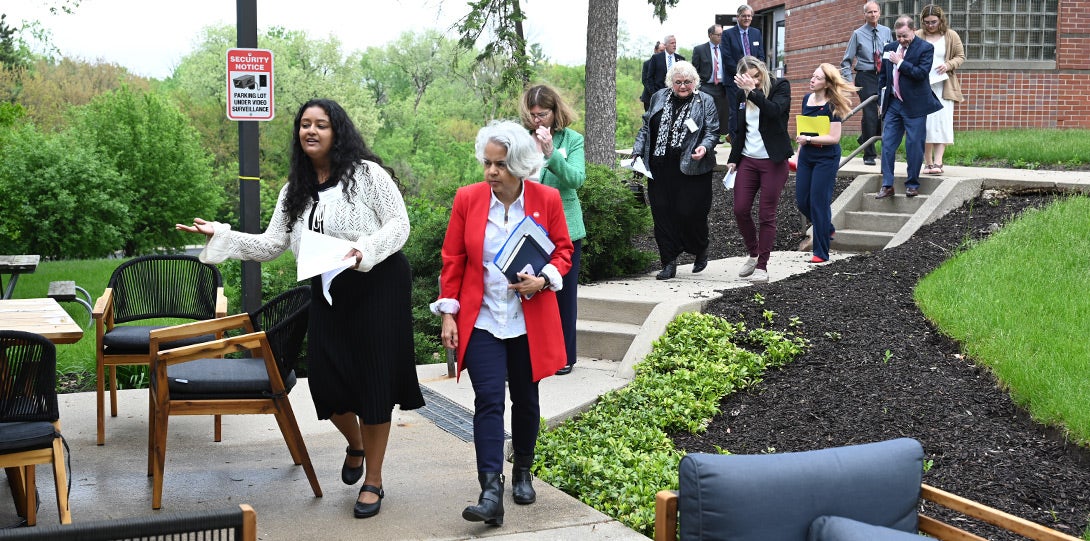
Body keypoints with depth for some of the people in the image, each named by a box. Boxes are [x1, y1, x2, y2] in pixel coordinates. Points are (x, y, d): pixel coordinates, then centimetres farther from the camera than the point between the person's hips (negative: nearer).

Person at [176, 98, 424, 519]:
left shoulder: (366, 174, -7)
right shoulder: (295, 190, 10)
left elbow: (399, 224, -9)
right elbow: (271, 245, 6)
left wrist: (365, 249, -25)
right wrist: (221, 236, -6)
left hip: (378, 286, -5)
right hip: (329, 293, 5)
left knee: (373, 381, -2)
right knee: (326, 381, 0)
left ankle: (373, 481, 13)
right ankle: (356, 444, 35)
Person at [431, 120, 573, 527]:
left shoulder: (547, 200, -4)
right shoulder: (468, 198, -4)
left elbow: (563, 250, 5)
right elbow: (452, 260, 1)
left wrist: (544, 280, -15)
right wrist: (449, 314, -3)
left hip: (530, 322, 1)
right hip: (481, 321, -1)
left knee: (526, 400, 13)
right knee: (488, 400, -11)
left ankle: (522, 472, 33)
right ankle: (491, 491, -15)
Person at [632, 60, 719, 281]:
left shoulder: (705, 102, 3)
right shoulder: (659, 98, 13)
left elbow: (713, 132, -1)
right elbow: (646, 128, 17)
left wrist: (704, 147, -21)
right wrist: (638, 151, 7)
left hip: (691, 169, -4)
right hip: (660, 169, 4)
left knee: (690, 212, -6)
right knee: (662, 213, 1)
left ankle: (701, 251, 24)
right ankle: (669, 262, 9)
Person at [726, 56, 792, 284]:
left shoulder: (780, 86, -5)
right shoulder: (743, 94, 8)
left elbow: (775, 111, -24)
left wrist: (753, 91, -28)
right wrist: (733, 159, 14)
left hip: (773, 161, -5)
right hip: (748, 160, 5)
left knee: (766, 215, -2)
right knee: (740, 210, 0)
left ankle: (762, 266, 6)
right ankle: (753, 255, 22)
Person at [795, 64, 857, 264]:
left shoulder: (831, 106, -15)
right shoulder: (807, 99, 5)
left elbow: (834, 137, -19)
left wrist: (808, 139, -23)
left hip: (826, 158, -7)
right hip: (806, 156, 7)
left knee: (819, 202, -4)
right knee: (802, 202, 9)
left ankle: (821, 253, 5)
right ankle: (827, 230, 36)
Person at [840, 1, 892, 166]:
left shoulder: (887, 32, 7)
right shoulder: (858, 34, -1)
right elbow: (847, 60, 1)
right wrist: (849, 80, -7)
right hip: (866, 77, -4)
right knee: (870, 114, -7)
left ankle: (865, 139, 25)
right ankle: (869, 154, 4)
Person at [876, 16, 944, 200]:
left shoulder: (925, 48, -7)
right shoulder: (889, 49, 9)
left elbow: (922, 73, -19)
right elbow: (882, 76, 17)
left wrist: (900, 62, -15)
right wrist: (880, 100, 12)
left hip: (914, 105, -5)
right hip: (893, 104, 5)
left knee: (914, 146, 1)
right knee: (887, 144, 2)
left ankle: (912, 184, 12)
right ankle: (887, 185, 6)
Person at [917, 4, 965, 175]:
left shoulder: (951, 36, 4)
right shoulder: (917, 36, 2)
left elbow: (960, 56, 8)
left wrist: (949, 65, -10)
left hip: (943, 87, 0)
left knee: (942, 122, -8)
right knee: (925, 123, -2)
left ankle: (937, 162, -10)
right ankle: (928, 163, 6)